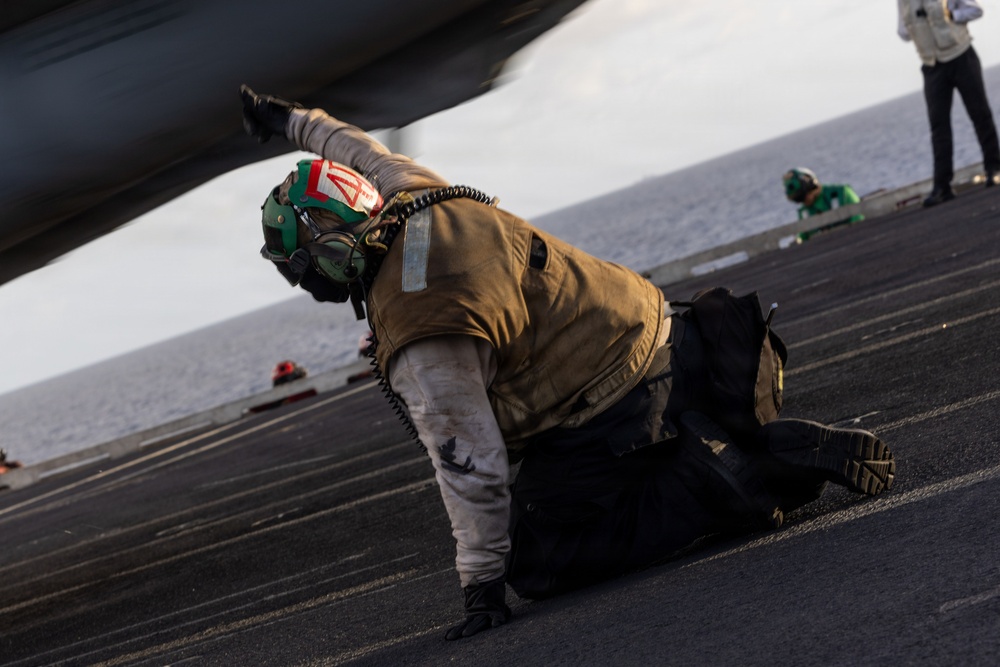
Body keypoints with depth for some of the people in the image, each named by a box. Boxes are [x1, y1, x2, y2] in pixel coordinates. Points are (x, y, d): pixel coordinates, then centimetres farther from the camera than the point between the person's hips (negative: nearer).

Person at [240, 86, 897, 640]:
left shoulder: (420, 341, -24)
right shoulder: (416, 196, 0)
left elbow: (470, 465, -23)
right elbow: (363, 150, 25)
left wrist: (484, 586, -14)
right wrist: (291, 121, 41)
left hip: (612, 423, -10)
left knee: (537, 562, -1)